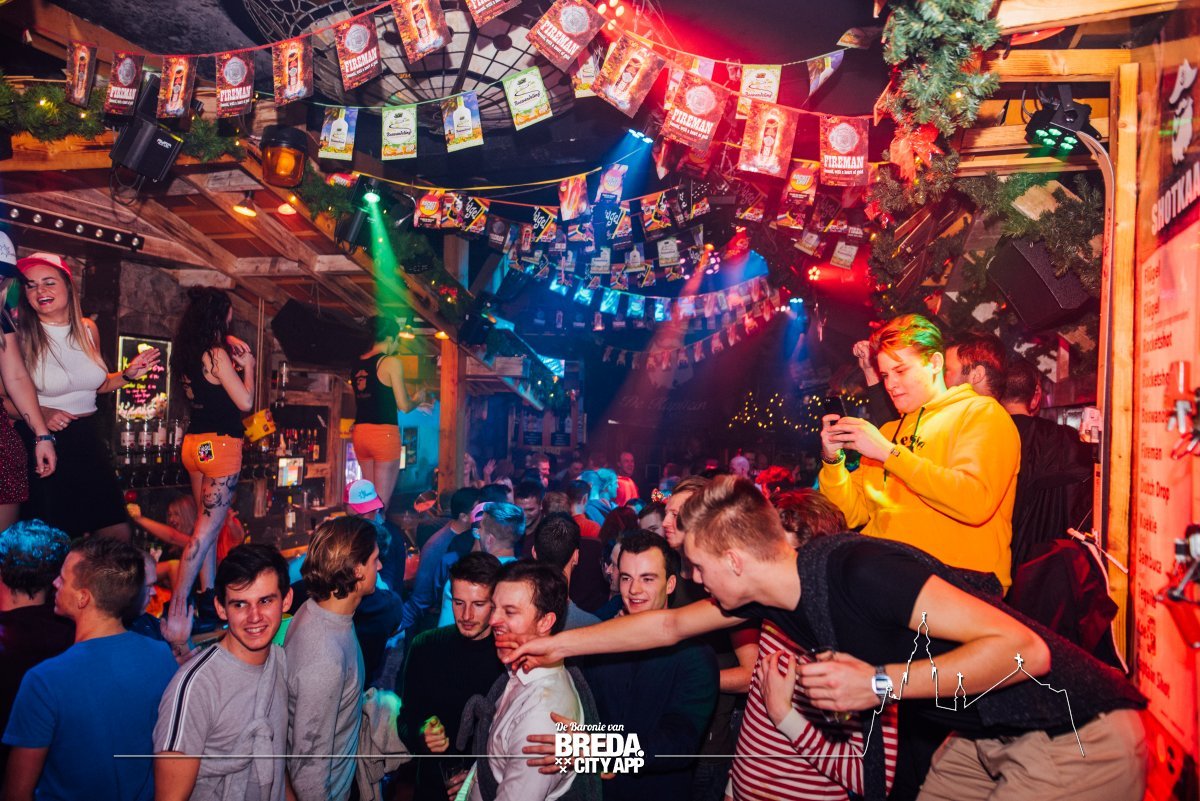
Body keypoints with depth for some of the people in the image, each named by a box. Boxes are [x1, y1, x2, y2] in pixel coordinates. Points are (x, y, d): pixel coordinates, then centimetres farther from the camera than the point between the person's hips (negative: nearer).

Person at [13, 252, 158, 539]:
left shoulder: (88, 329, 5)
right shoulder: (19, 335, -12)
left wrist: (127, 375, 4)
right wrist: (38, 414, -24)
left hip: (89, 441, 5)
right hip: (42, 444, -5)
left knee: (118, 535, 7)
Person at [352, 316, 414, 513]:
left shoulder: (358, 363, 11)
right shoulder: (392, 362, -7)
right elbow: (403, 406, -6)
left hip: (360, 432, 7)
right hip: (384, 433, -7)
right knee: (381, 502, -2)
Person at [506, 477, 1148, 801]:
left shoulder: (858, 569, -31)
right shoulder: (772, 594, -4)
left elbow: (1023, 648, -30)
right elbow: (671, 625, 10)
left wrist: (881, 683, -35)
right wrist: (563, 644, 13)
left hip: (1074, 732, -8)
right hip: (983, 738, 8)